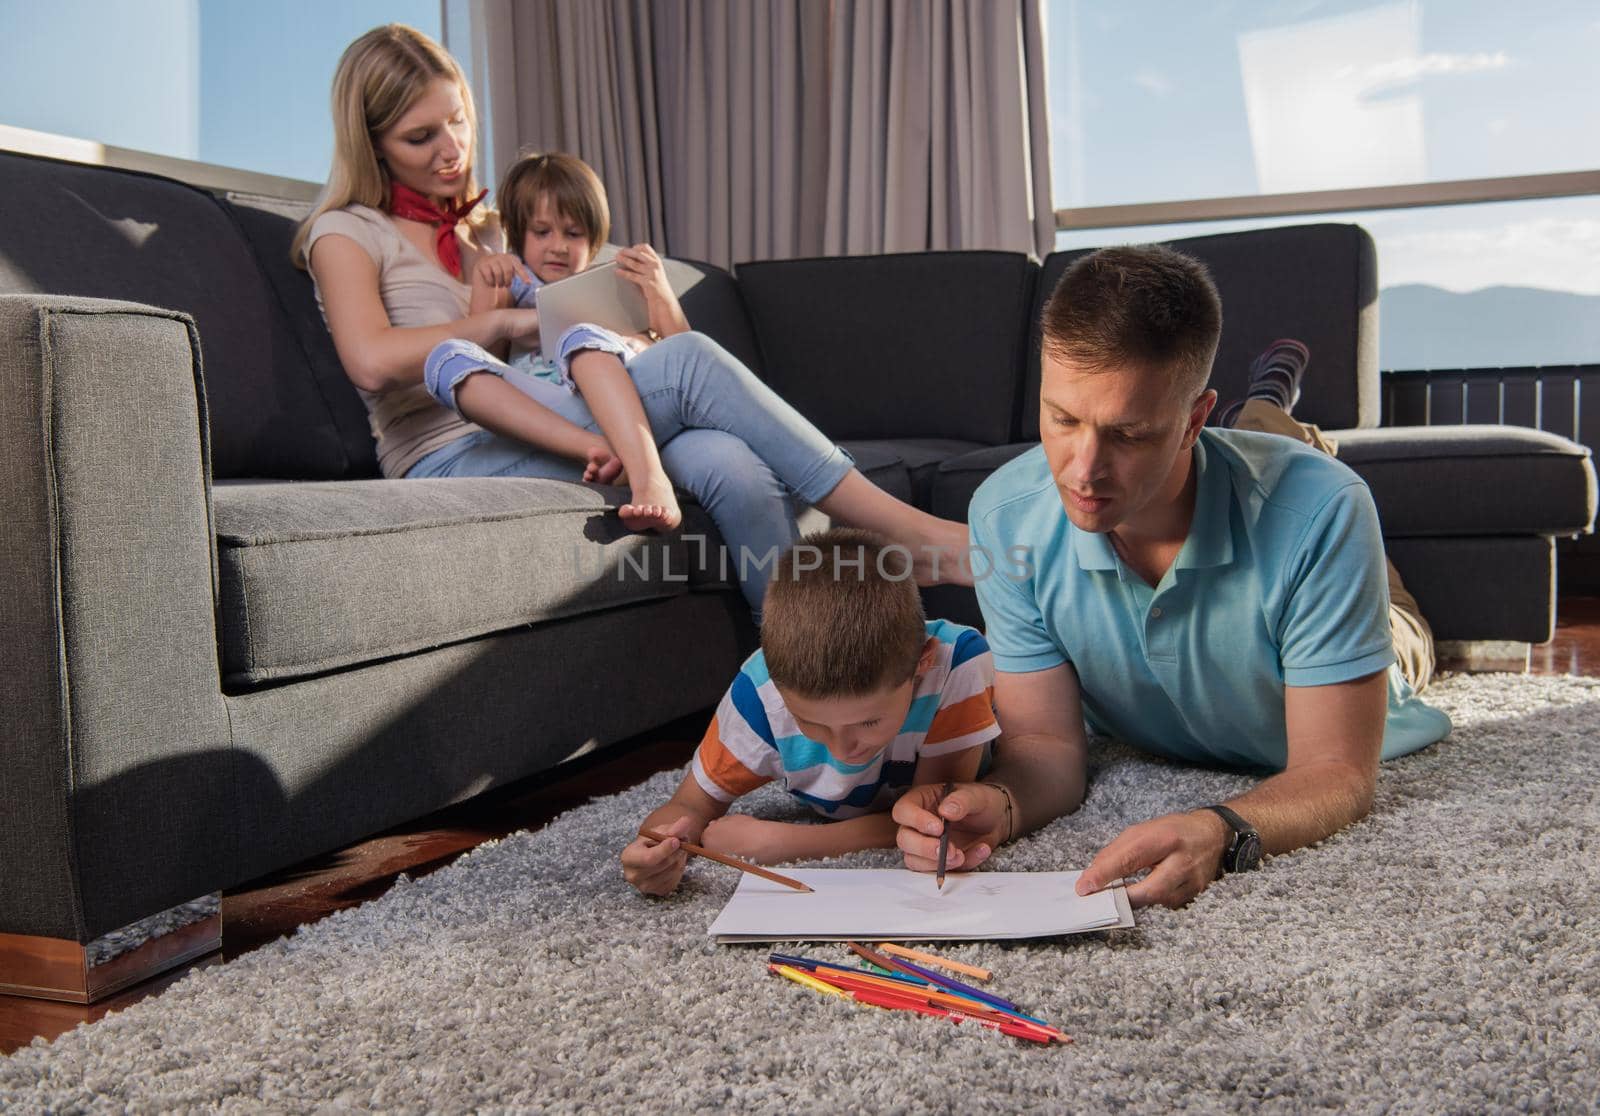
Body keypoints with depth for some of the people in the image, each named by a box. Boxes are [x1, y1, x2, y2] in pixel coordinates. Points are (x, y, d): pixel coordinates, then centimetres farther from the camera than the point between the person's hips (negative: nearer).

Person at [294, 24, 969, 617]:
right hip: (448, 461, -6)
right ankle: (917, 537, -25)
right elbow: (372, 362, -15)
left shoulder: (488, 229, 26)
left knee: (733, 466, -28)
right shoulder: (347, 233, 6)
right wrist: (507, 321, -5)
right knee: (689, 361, -26)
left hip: (524, 444, 6)